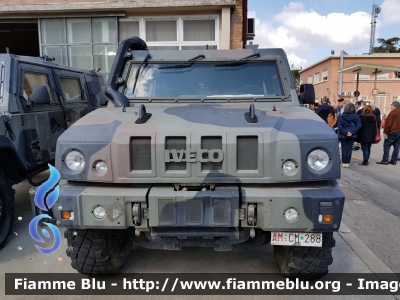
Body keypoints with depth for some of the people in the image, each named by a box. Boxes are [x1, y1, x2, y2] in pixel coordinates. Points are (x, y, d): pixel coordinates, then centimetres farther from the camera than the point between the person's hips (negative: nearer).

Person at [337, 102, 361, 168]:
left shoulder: (341, 116, -9)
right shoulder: (356, 116, -4)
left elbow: (339, 127, -13)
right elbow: (358, 126, -8)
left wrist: (345, 132, -12)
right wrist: (352, 132, -10)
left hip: (343, 136, -1)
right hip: (352, 136, 1)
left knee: (344, 149, 7)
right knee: (349, 149, 9)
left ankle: (344, 163, 9)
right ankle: (347, 163, 11)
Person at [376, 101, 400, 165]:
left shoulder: (393, 112, -9)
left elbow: (388, 123, -14)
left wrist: (385, 132, -12)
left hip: (393, 131, -7)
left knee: (386, 145, -3)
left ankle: (385, 160, -7)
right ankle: (394, 160, 11)